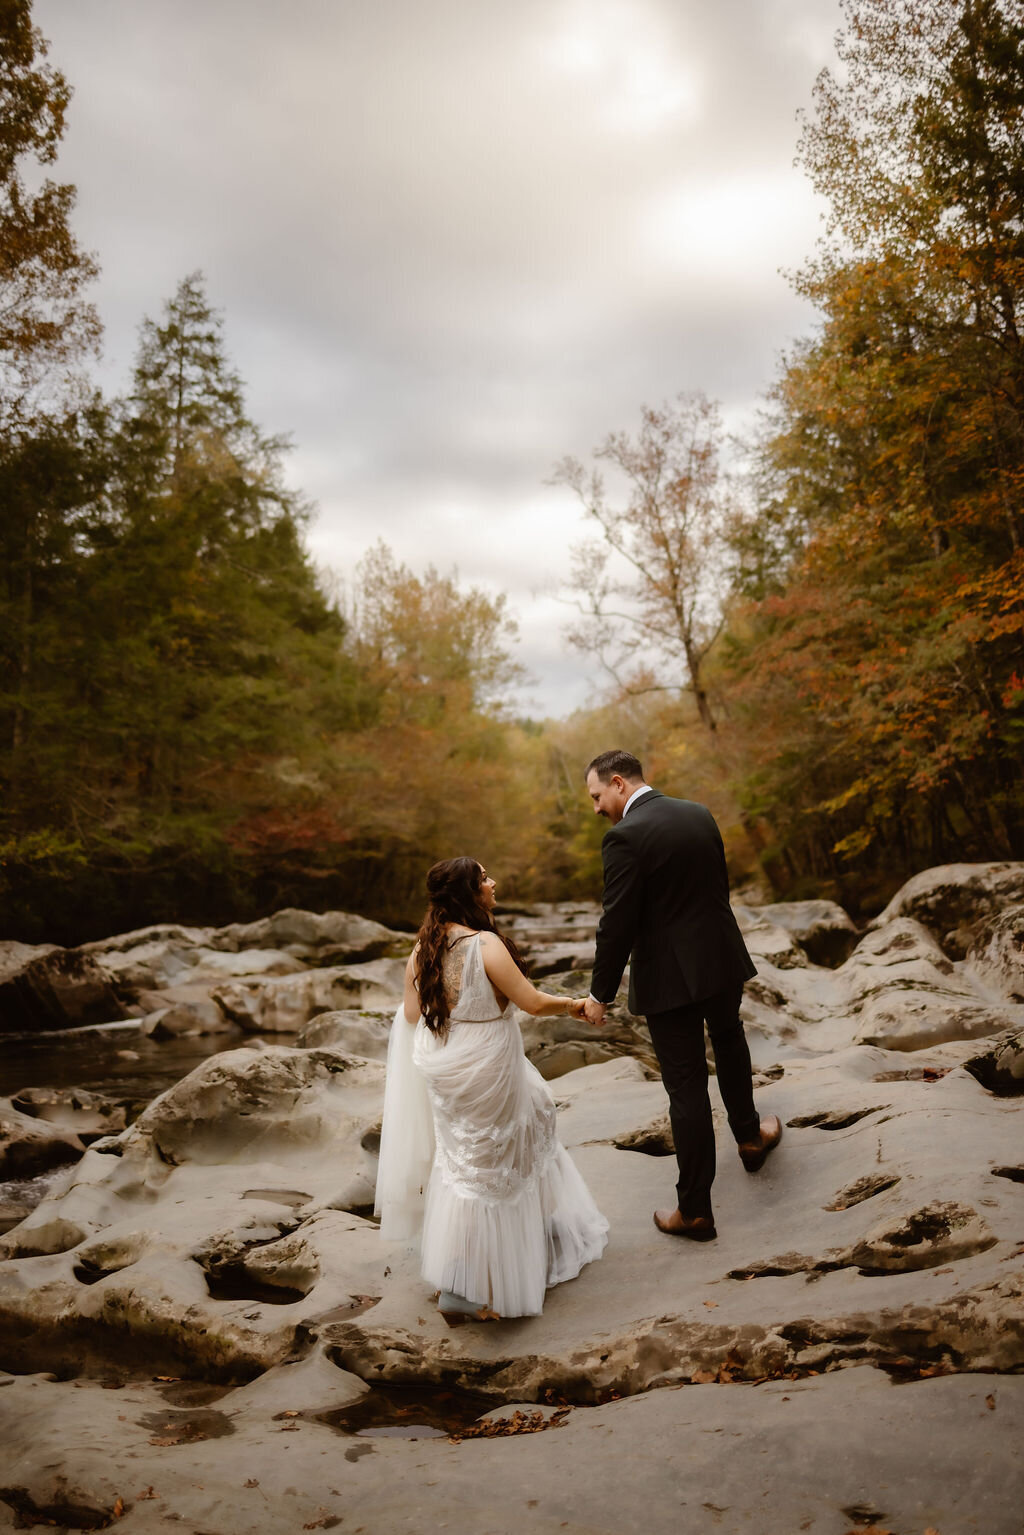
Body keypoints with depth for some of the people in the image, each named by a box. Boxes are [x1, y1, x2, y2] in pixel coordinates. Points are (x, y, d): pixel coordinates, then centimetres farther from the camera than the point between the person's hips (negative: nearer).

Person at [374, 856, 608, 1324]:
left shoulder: (421, 951, -3)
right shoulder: (485, 945, -24)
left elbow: (412, 1014, 4)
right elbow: (532, 1002, -21)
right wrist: (572, 1005, -2)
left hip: (441, 1069, 7)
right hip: (485, 1071, -7)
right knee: (484, 1171, 9)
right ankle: (465, 1290, 20)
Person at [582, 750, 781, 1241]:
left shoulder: (624, 837, -19)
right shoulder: (699, 814, 2)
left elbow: (617, 924, -19)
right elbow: (719, 886, 12)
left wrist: (600, 994, -9)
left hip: (669, 977, -7)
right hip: (721, 960, 7)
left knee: (687, 1089, 3)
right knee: (729, 1044, 31)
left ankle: (694, 1211, 17)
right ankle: (749, 1136, 53)